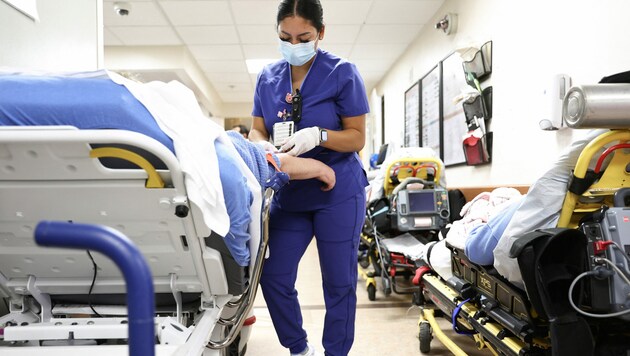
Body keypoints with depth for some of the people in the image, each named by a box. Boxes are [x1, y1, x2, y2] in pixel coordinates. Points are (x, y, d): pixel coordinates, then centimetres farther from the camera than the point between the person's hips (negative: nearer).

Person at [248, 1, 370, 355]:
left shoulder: (343, 73, -9)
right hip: (289, 194, 4)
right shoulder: (268, 76, 4)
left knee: (339, 282, 6)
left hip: (338, 193, -4)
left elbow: (357, 138, -9)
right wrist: (264, 147, -18)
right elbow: (257, 130, 5)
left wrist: (318, 136, -27)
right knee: (273, 277, 5)